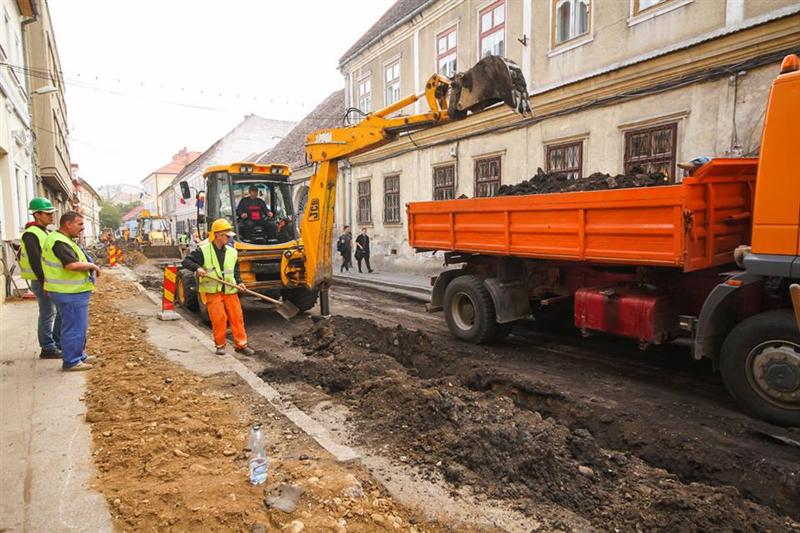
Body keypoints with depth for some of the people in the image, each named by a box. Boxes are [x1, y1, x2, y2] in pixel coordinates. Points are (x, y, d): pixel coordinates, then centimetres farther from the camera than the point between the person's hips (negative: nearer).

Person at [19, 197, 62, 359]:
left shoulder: (44, 231, 15)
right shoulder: (31, 234, -15)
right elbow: (35, 261, -21)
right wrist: (44, 282, -22)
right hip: (42, 282, -9)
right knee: (48, 315, -3)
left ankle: (59, 342, 25)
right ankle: (48, 349, 6)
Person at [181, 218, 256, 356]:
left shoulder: (232, 252, 6)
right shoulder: (203, 251, -5)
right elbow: (186, 261, -5)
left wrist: (239, 282, -1)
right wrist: (197, 268, -24)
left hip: (230, 290, 4)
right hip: (212, 291, -3)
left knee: (237, 316, 2)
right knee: (218, 318, -7)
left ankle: (241, 344, 11)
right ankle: (220, 345, 12)